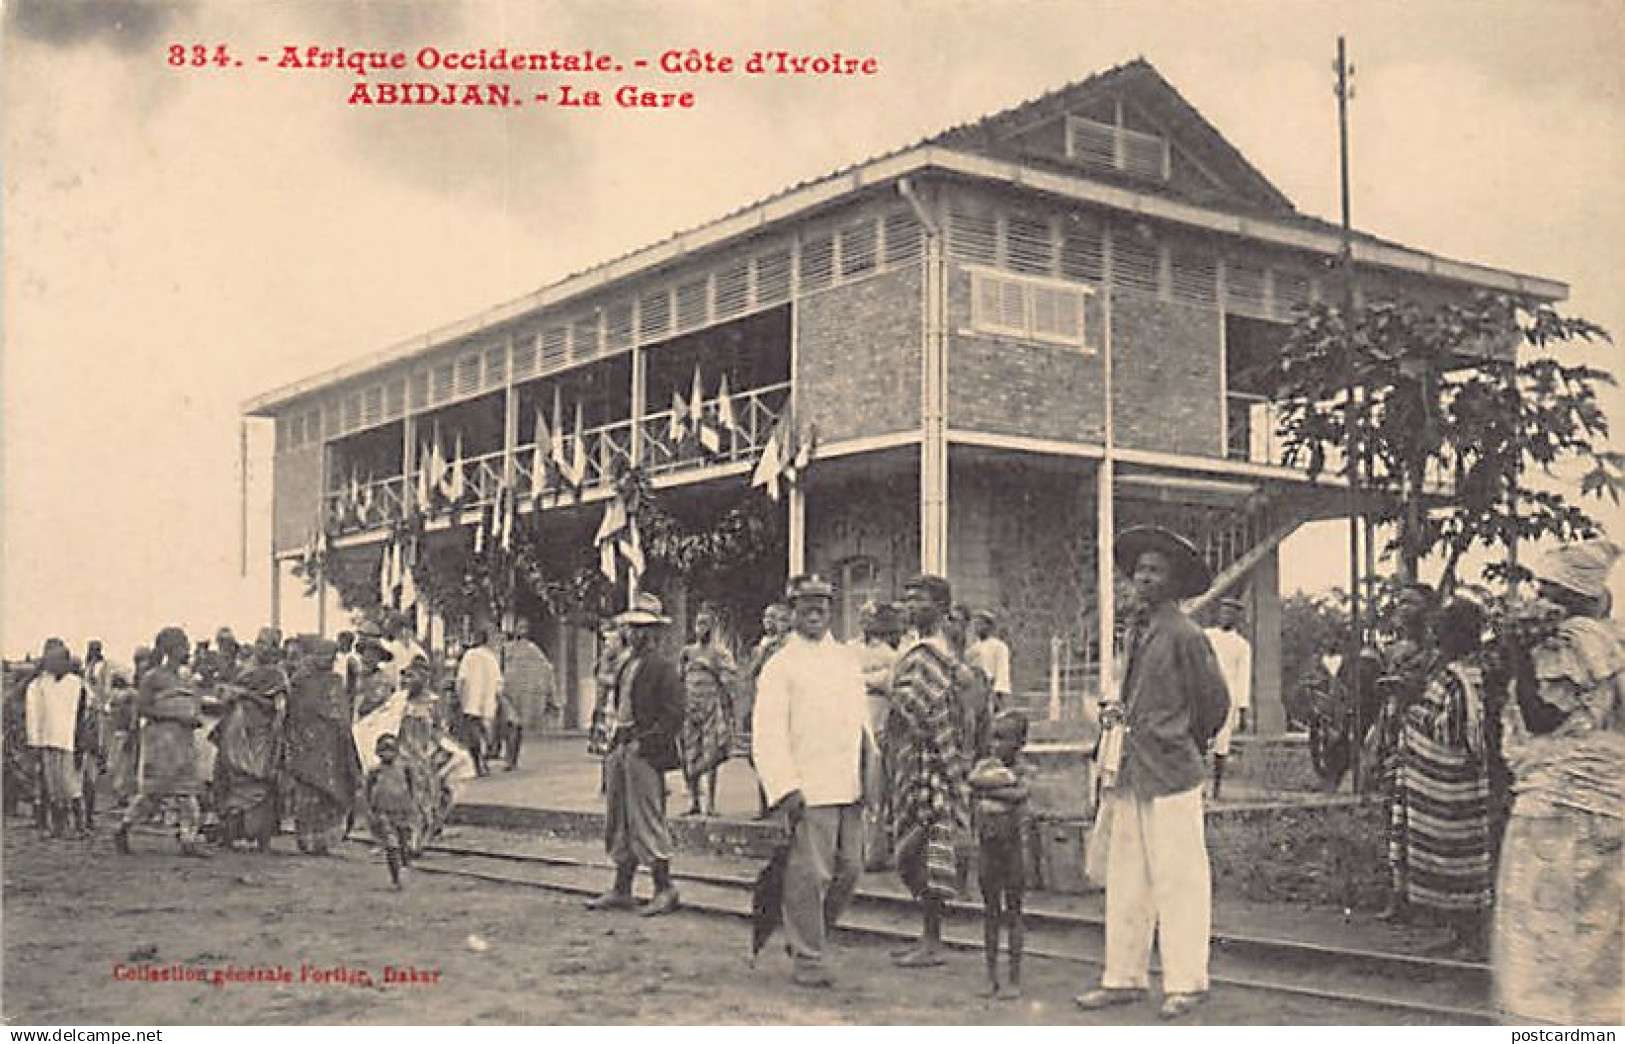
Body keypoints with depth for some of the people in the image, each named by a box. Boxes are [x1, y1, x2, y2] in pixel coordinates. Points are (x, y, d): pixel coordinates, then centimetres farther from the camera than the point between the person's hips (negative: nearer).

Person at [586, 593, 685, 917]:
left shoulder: (662, 668, -9)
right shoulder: (627, 666, 16)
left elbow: (673, 714, -14)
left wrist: (643, 742, -17)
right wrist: (617, 741, 13)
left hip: (645, 753, -9)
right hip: (620, 748, 9)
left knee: (646, 820, -6)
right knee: (618, 822, 11)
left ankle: (664, 888, 3)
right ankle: (621, 889, 19)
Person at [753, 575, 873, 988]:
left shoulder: (848, 660, 16)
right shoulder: (780, 667, -3)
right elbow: (768, 735, -9)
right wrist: (785, 788, -17)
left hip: (850, 788, 6)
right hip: (808, 790, -6)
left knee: (849, 870, 9)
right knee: (809, 875, -5)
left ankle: (806, 936, 28)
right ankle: (806, 961, 5)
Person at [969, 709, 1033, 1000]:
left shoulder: (1023, 770, -5)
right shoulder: (985, 765, 5)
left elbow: (1019, 794, -24)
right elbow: (974, 780, -16)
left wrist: (988, 789, -17)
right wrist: (1004, 779, -20)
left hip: (1013, 845, -3)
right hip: (987, 845, 4)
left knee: (1013, 912, 1)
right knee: (990, 911, 9)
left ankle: (1014, 979, 7)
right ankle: (991, 977, 17)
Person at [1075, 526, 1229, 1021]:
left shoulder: (1184, 634, -10)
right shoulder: (1135, 630, 14)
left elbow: (1215, 701, -3)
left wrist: (1184, 747, 9)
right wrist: (1115, 712, 8)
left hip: (1170, 776, -8)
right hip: (1129, 775, 8)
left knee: (1178, 881, -2)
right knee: (1125, 881, 10)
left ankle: (1186, 983, 7)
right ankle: (1123, 978, 17)